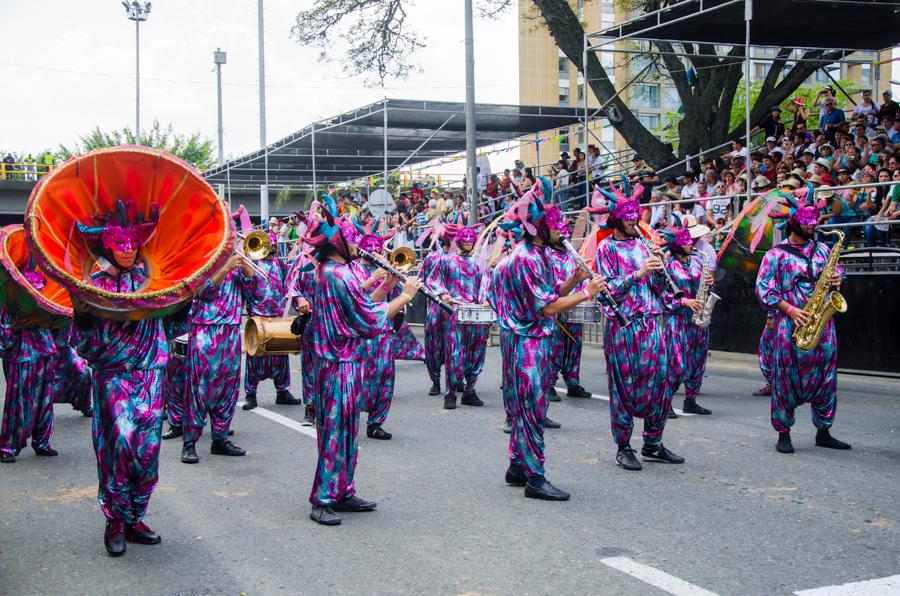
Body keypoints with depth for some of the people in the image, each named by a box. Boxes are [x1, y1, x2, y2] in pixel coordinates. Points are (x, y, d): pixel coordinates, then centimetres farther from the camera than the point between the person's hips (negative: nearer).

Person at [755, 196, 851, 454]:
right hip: (791, 323, -5)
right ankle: (783, 433, 8)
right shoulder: (776, 254, -2)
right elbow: (763, 290, -6)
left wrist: (837, 280, 0)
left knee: (825, 377, 7)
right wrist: (790, 310, -16)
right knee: (787, 378, -3)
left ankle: (823, 432, 19)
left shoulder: (822, 249, 13)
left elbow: (837, 272, 25)